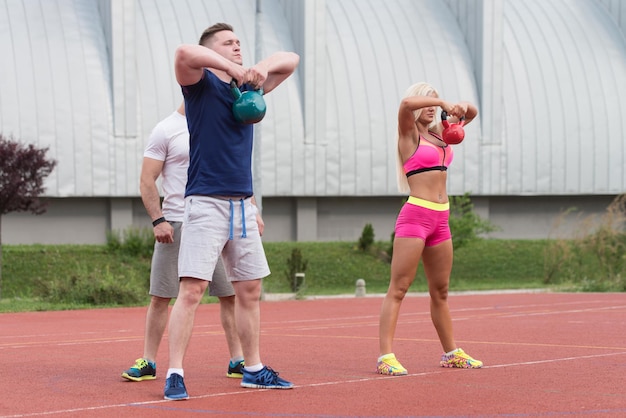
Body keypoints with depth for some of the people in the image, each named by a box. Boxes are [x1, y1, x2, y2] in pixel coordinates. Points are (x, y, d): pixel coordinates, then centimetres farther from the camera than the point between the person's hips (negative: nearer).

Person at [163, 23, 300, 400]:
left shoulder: (249, 86, 15)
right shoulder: (201, 83, -2)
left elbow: (291, 60, 18)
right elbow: (183, 53, -23)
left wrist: (261, 68, -2)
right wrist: (234, 69, -18)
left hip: (242, 204, 7)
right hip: (206, 203, -7)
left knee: (250, 290, 12)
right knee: (192, 289, -13)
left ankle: (254, 369, 22)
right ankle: (175, 374, -12)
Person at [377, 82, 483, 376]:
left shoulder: (439, 133, 16)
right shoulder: (409, 133, -3)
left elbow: (472, 114, 25)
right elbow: (406, 104, -24)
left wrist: (463, 107, 3)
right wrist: (443, 102, -21)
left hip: (440, 219, 7)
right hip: (415, 215, -7)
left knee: (440, 290, 15)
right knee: (398, 287, -11)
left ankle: (451, 353, 24)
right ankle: (385, 357, -16)